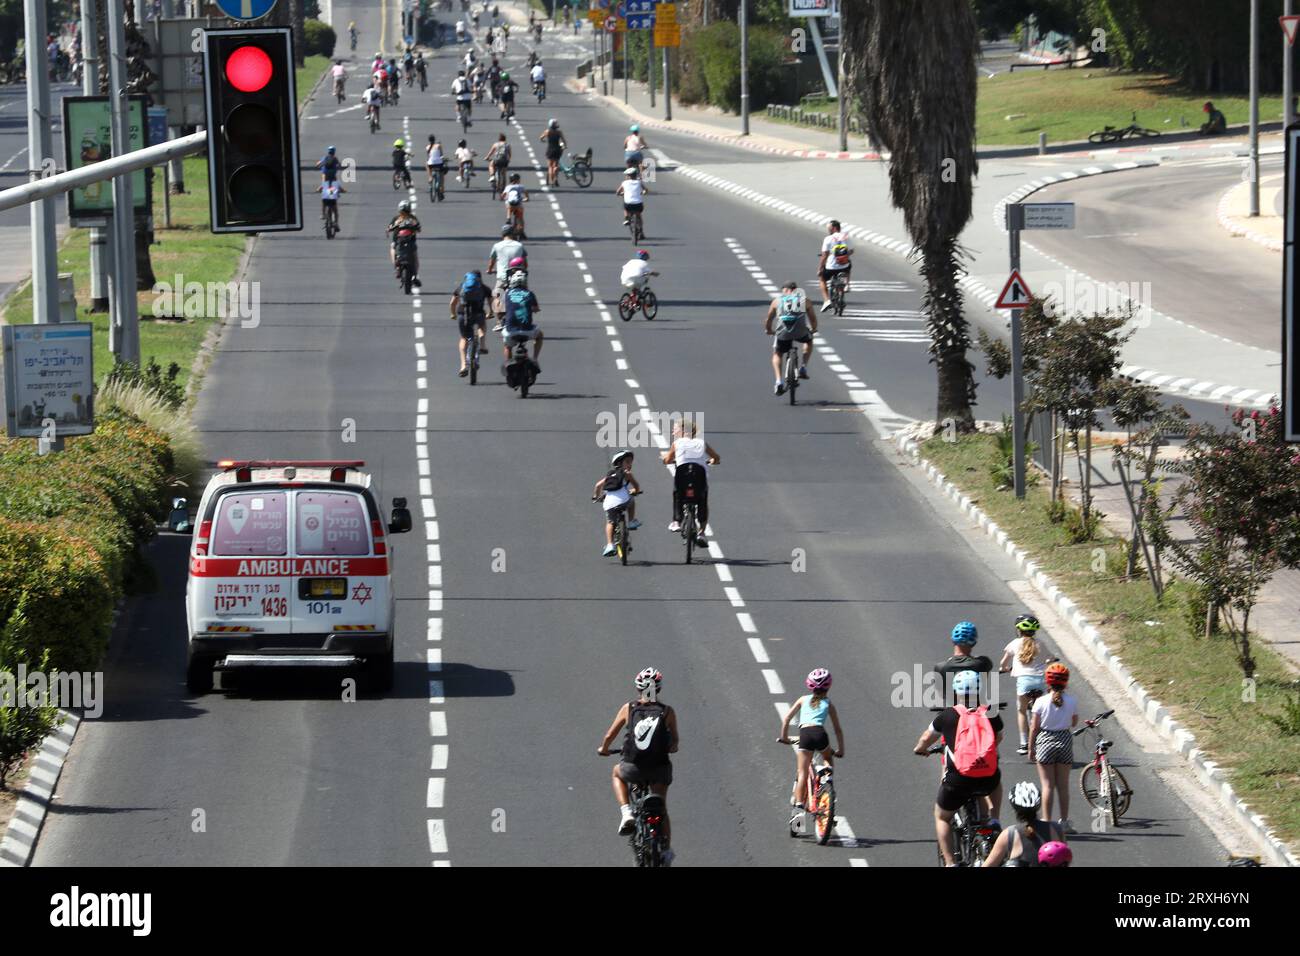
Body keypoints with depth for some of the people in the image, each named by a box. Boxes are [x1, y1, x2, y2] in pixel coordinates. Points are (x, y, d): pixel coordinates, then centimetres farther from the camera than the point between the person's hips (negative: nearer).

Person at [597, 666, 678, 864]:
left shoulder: (628, 709, 1)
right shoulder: (668, 712, 0)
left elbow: (610, 735, 6)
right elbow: (675, 741, 9)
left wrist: (604, 749, 28)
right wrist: (671, 747, 33)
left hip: (634, 767, -1)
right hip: (659, 769, 1)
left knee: (618, 773, 35)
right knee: (661, 809, 22)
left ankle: (626, 814, 16)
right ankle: (666, 851, 19)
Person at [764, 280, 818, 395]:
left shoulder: (777, 300, 21)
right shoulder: (804, 300, 21)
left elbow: (768, 319, 25)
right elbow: (813, 318, 24)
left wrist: (768, 330, 45)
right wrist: (813, 329, 45)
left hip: (783, 330, 0)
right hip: (800, 330, 0)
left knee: (777, 354, 22)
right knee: (809, 341, 34)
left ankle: (779, 381, 5)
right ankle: (803, 368, 23)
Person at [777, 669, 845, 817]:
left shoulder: (804, 699, 23)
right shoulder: (828, 704, 22)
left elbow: (786, 719, 19)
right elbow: (838, 730, 23)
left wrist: (784, 737, 32)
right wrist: (840, 750, 33)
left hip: (805, 734, 0)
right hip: (820, 733, 0)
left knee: (802, 773, -2)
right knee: (828, 759, 33)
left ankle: (798, 804, -16)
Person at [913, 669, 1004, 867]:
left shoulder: (948, 716, 3)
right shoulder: (990, 715, 8)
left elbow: (927, 738, 20)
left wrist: (919, 749, 43)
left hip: (958, 780, -2)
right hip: (987, 781, 2)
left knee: (942, 817, 23)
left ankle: (950, 862, 12)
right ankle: (993, 820, 21)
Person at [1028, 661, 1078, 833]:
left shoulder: (1041, 702, -10)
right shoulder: (1072, 701, -6)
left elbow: (1034, 727, -7)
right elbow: (1074, 722, 8)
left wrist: (1031, 748, 2)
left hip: (1045, 741, -2)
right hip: (1065, 741, 2)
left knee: (1047, 785, 3)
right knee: (1063, 785, 10)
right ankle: (1064, 822, 13)